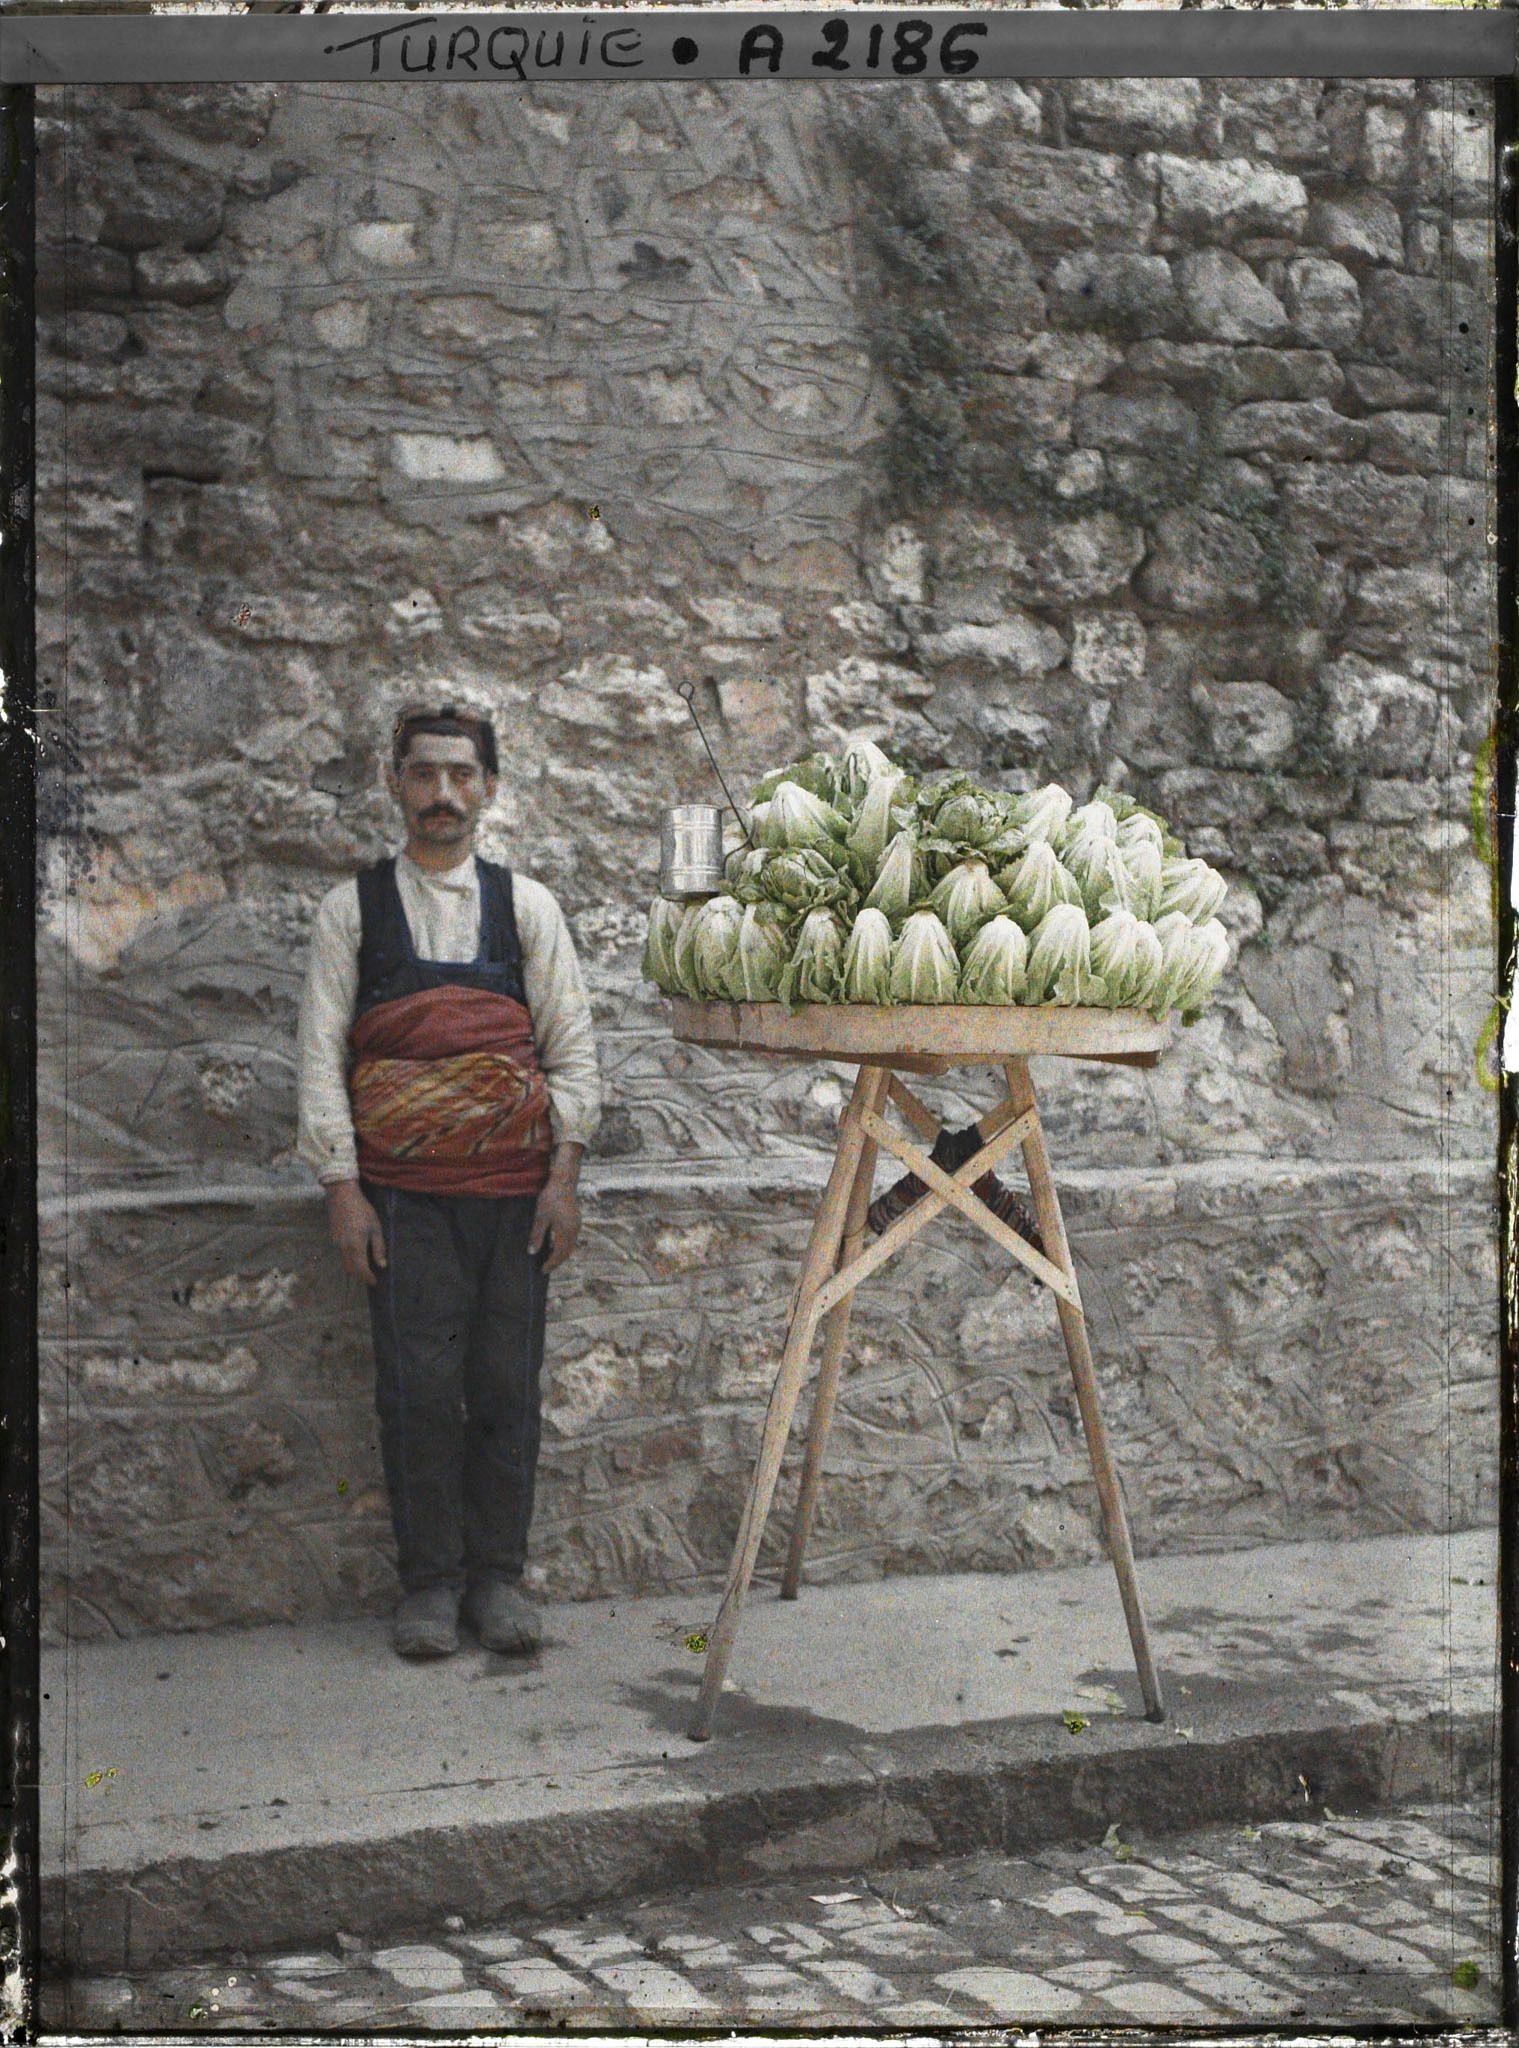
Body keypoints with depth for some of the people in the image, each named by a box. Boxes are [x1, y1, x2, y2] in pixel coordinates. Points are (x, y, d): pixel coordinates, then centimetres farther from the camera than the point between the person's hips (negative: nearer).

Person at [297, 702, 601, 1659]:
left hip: (514, 1185, 1)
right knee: (420, 1386, -3)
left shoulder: (527, 905, 10)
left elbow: (572, 1046, 7)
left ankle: (497, 1575, 16)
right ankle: (429, 1581, 10)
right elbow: (322, 1053, 4)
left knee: (507, 1384, 3)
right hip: (402, 1187, -1)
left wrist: (563, 1178, -1)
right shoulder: (352, 908, 8)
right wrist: (343, 1187, -4)